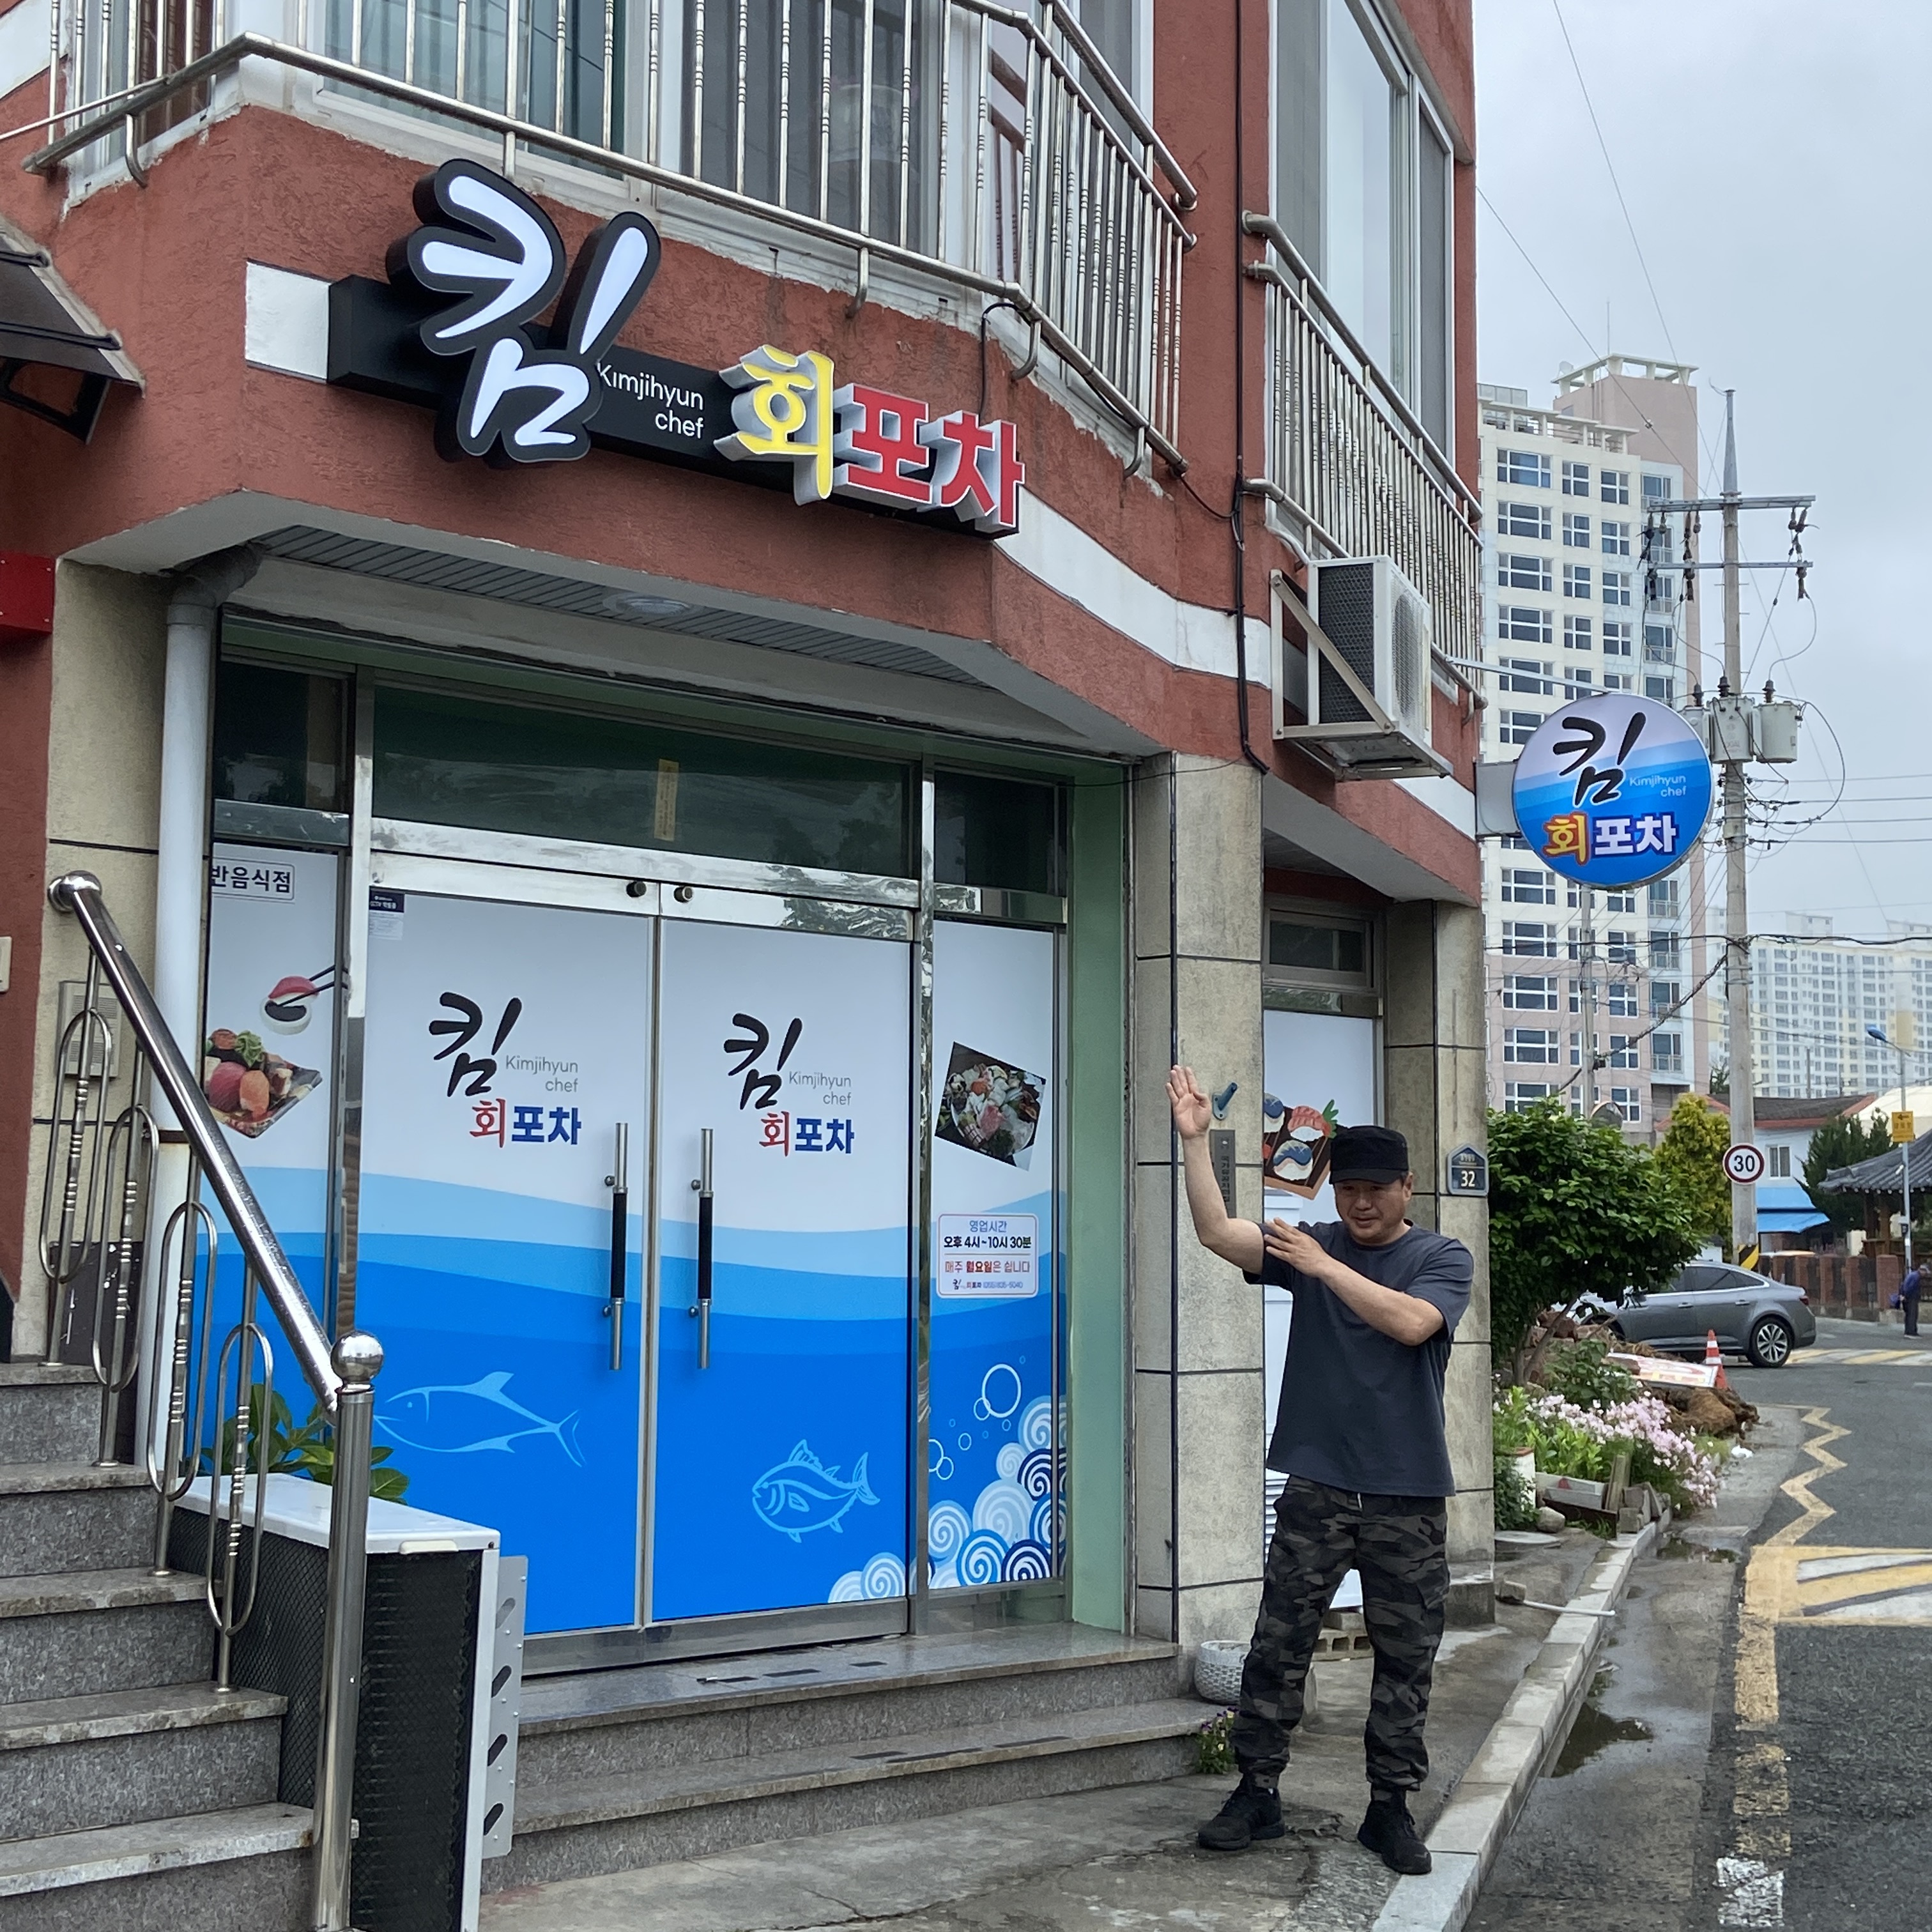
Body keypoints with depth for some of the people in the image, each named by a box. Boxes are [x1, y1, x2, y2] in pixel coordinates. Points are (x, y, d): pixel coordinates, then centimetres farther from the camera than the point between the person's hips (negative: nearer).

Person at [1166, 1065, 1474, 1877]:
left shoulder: (1443, 1259, 0)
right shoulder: (1310, 1245, 5)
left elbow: (1410, 1323, -19)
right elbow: (1216, 1232, -7)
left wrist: (1323, 1267, -19)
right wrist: (1194, 1141, -15)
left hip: (1408, 1497, -1)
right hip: (1316, 1485, 1)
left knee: (1405, 1660, 7)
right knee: (1278, 1644, 3)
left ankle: (1390, 1807, 19)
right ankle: (1257, 1792, 14)